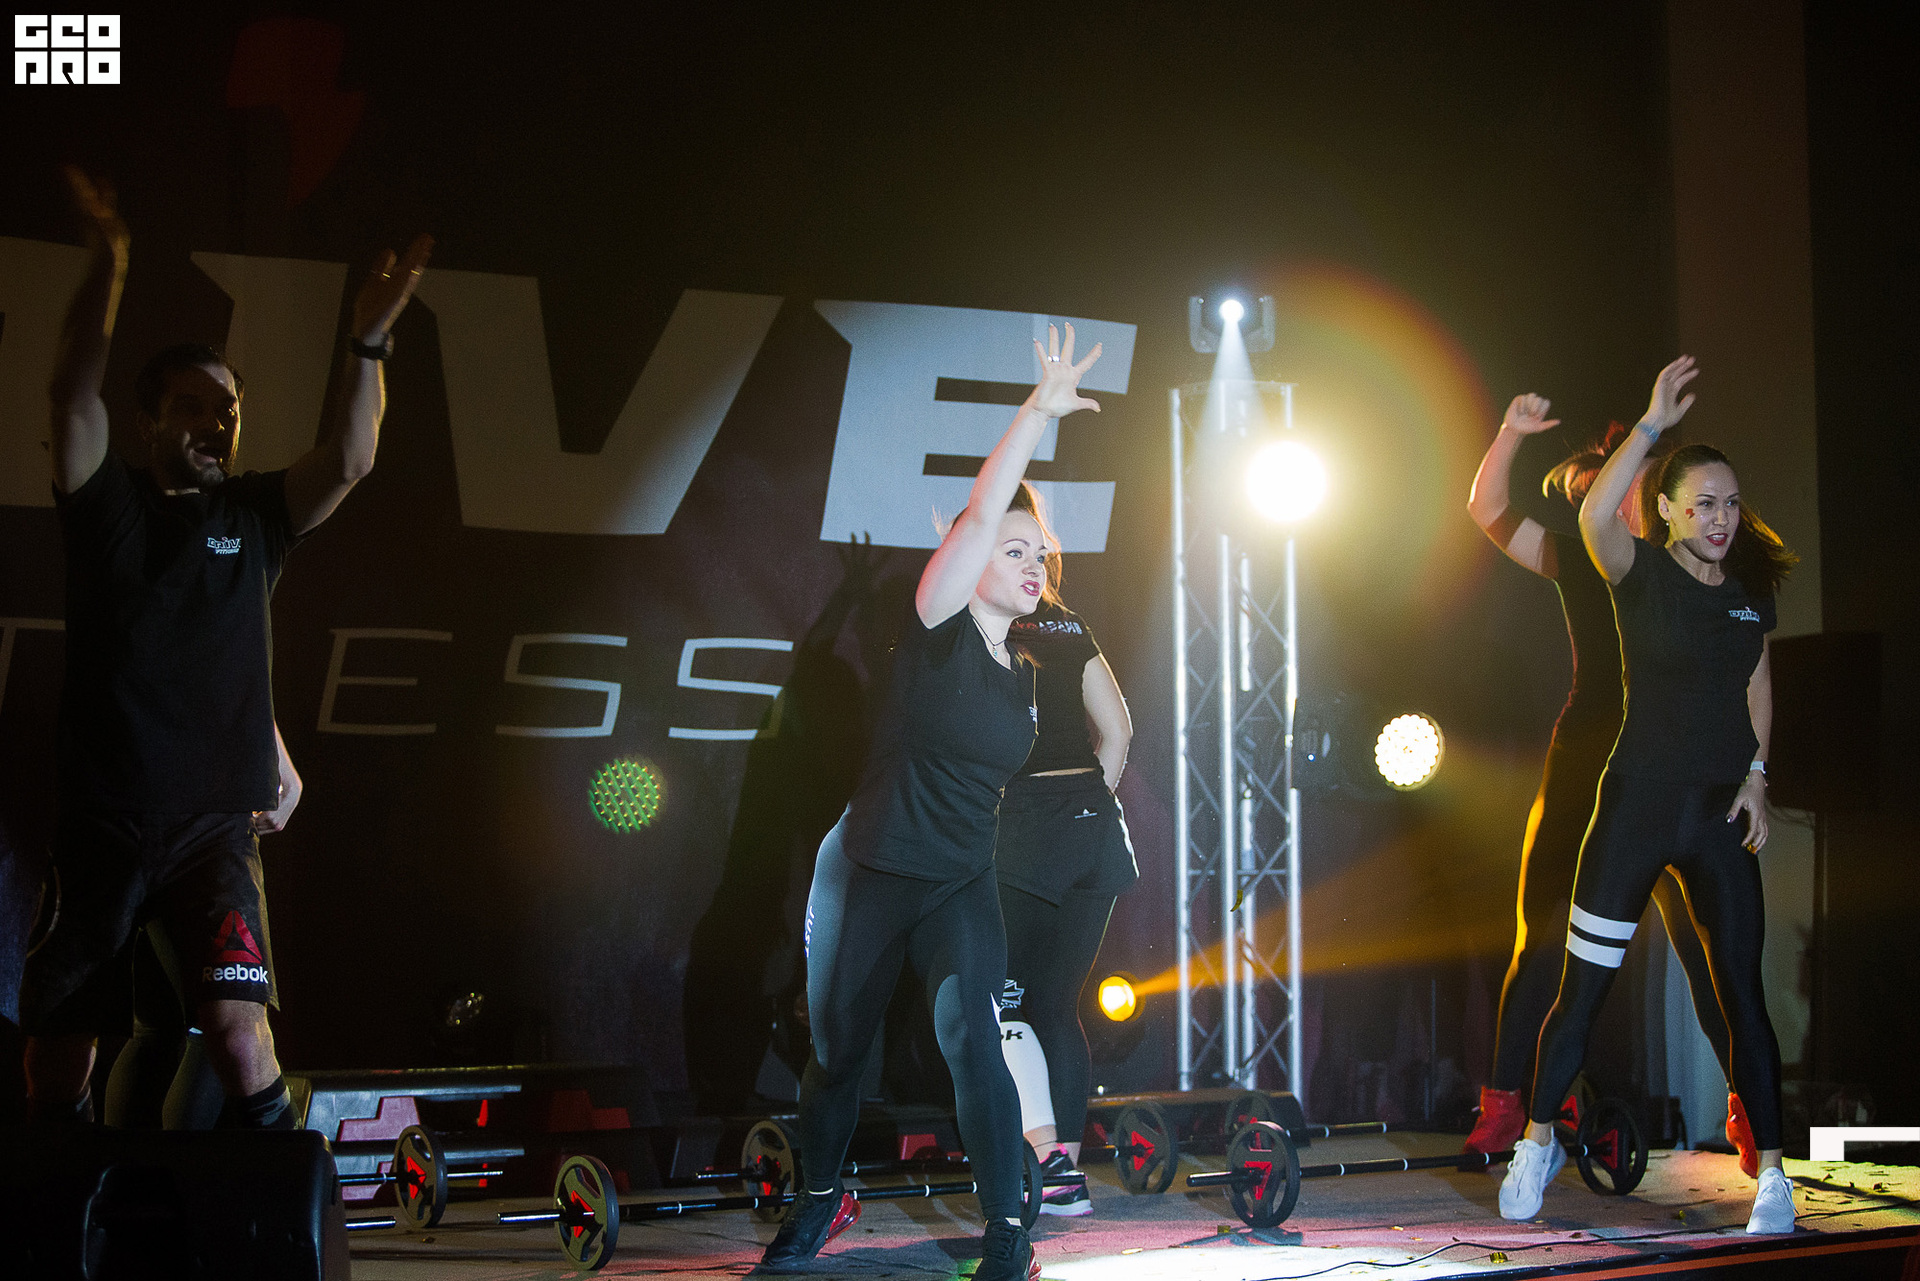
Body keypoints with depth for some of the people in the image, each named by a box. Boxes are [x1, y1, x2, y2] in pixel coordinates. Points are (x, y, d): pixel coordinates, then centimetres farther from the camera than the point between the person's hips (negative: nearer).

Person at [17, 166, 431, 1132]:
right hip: (95, 824, 0)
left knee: (236, 1018, -17)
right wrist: (109, 266, -18)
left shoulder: (253, 516, 10)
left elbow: (346, 462, -5)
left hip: (211, 824, 0)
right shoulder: (107, 503, 5)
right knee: (60, 1035, 5)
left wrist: (368, 342, -17)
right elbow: (75, 395, -9)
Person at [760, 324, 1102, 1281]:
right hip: (866, 872, -3)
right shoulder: (935, 631, -11)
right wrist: (1039, 412, -26)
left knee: (972, 1045, -17)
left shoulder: (1025, 677, 7)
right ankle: (820, 1203, 33)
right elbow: (980, 516, -24)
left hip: (961, 886, 3)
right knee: (837, 1050, 9)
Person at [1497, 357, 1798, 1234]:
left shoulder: (1752, 591, 8)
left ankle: (1771, 1171, 7)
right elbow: (1594, 518, -28)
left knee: (1742, 995, 0)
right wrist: (1651, 425, -28)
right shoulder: (1642, 573, -6)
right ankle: (1537, 1143, 20)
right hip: (1637, 804, -3)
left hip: (1719, 813, 3)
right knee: (1581, 990, 3)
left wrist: (1756, 773, 6)